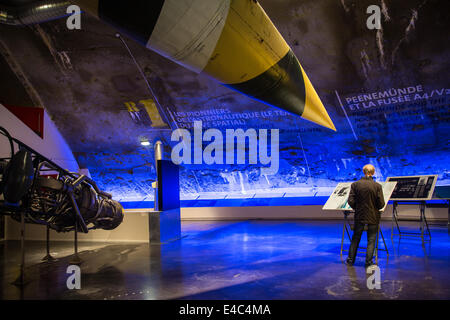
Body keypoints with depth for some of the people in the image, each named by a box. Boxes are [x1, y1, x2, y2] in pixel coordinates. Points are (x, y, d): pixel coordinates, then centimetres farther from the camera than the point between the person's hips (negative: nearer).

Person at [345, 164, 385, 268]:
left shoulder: (355, 184, -8)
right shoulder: (377, 186, -11)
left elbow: (351, 201, -10)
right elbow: (381, 204, -11)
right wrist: (375, 208, 10)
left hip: (359, 216, 2)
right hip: (373, 217, -2)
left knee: (356, 238, 15)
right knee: (371, 240, 10)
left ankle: (350, 260, 21)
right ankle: (368, 262, 13)